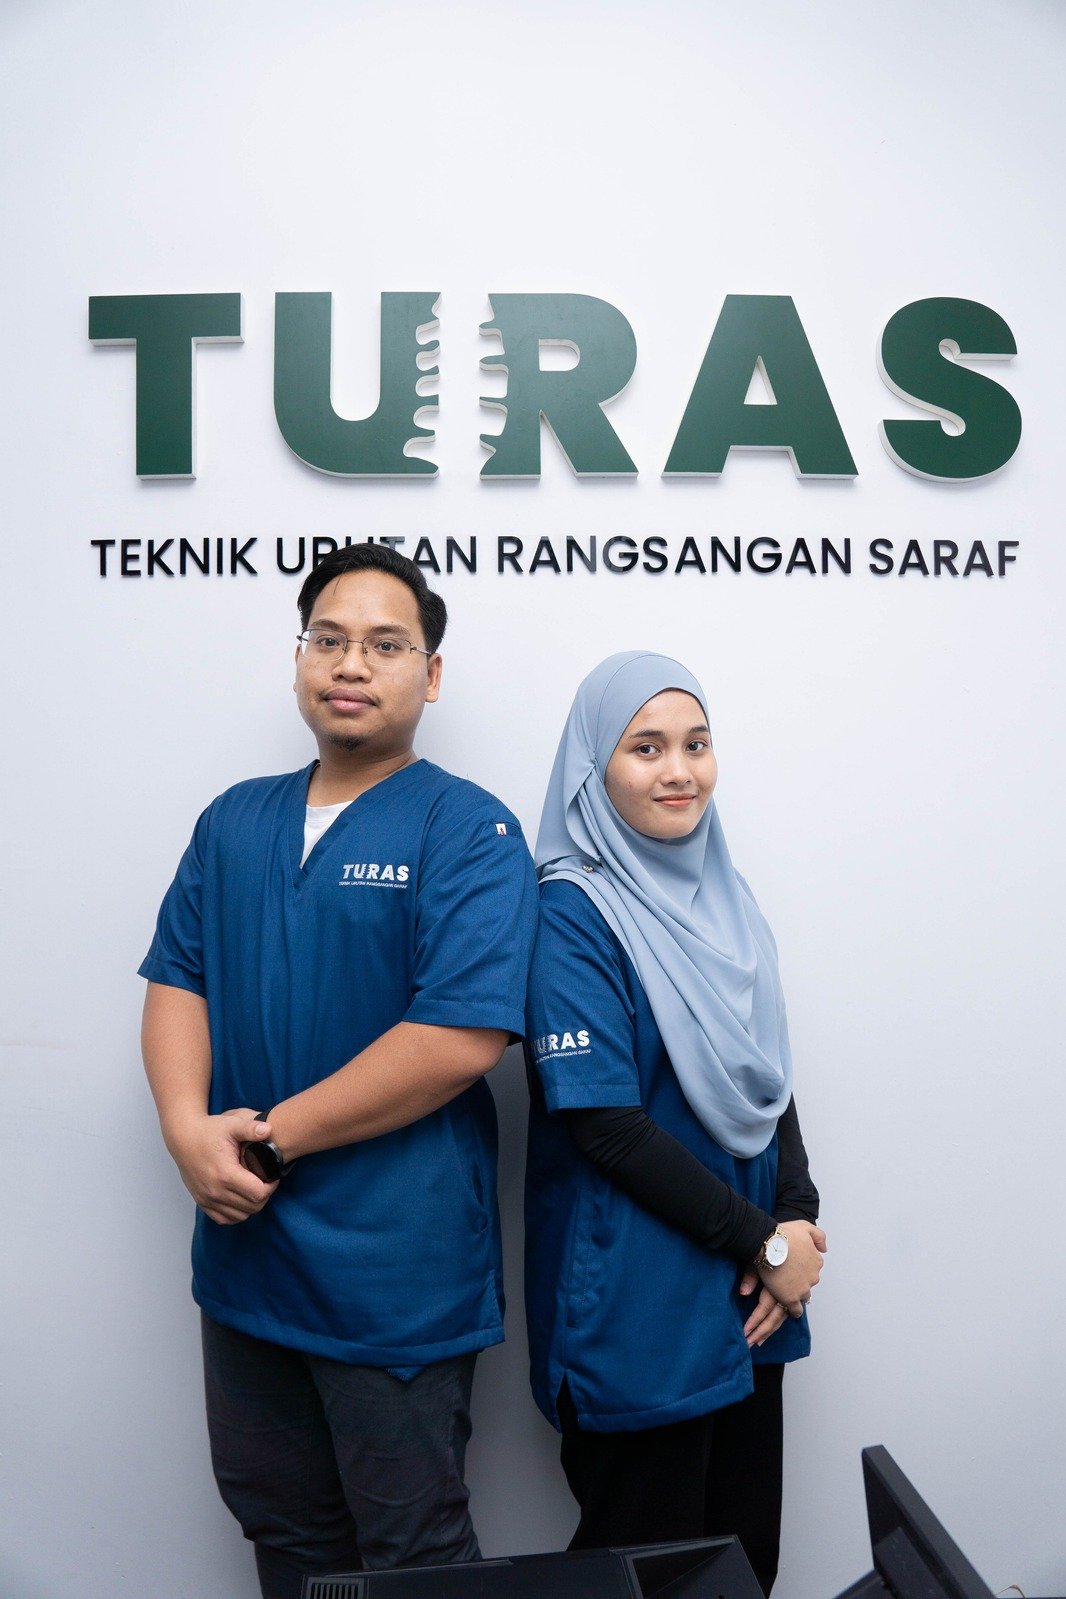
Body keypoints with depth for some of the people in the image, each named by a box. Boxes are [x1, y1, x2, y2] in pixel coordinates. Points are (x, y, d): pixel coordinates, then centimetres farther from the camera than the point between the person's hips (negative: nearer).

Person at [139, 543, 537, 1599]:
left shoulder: (469, 832, -11)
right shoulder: (234, 822, 8)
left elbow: (461, 1036, -21)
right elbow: (177, 982, 7)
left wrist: (272, 1137, -16)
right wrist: (189, 1128, -12)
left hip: (393, 1269, -5)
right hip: (242, 1250, 6)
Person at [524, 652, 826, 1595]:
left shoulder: (723, 899, 7)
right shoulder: (574, 915, -14)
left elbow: (767, 1079, 11)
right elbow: (606, 1124, -19)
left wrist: (799, 1217, -6)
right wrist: (767, 1241, -13)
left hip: (750, 1299, 7)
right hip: (638, 1305, -6)